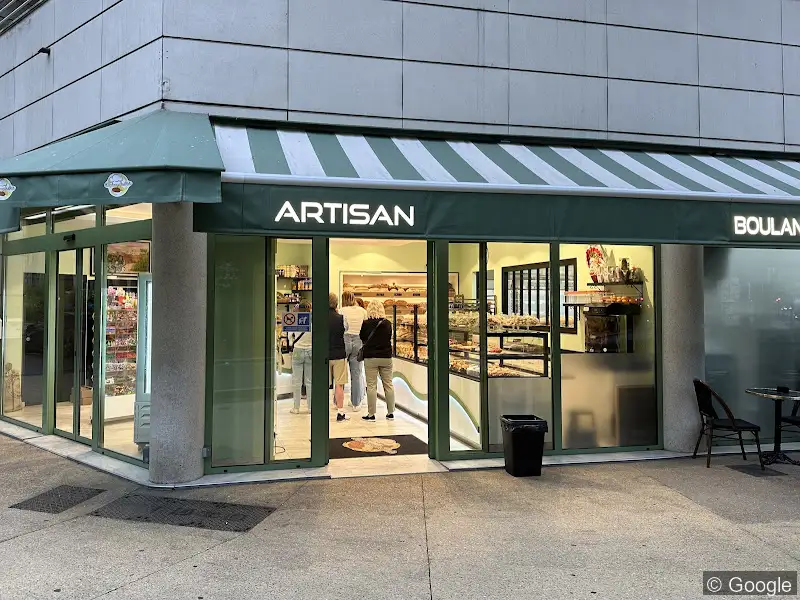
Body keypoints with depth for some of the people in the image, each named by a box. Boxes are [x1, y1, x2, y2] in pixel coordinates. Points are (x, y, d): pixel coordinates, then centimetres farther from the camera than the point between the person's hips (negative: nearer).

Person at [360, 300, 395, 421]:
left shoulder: (366, 324, -8)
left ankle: (371, 414, 3)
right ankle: (390, 412, 14)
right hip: (386, 357, 3)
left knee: (371, 386, 1)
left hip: (370, 357, -2)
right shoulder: (387, 324, -2)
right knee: (388, 384, 10)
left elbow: (362, 339, 5)